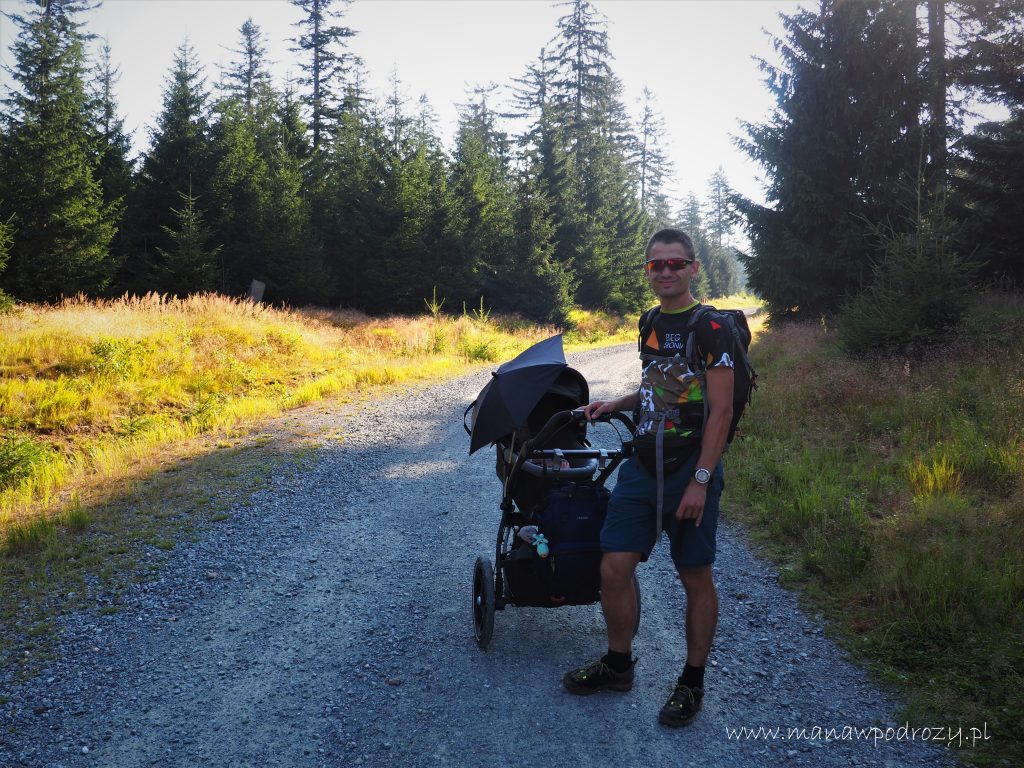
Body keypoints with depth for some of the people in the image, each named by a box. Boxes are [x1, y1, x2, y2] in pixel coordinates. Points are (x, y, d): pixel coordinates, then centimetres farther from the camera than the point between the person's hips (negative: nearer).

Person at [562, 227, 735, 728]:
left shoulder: (708, 328, -11)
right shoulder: (650, 323, 12)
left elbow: (720, 410, -14)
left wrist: (700, 480, -19)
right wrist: (615, 405, 11)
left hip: (689, 474, -6)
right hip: (642, 467, 6)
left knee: (695, 579, 6)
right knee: (614, 568, 4)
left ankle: (692, 684, 22)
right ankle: (618, 666, 25)